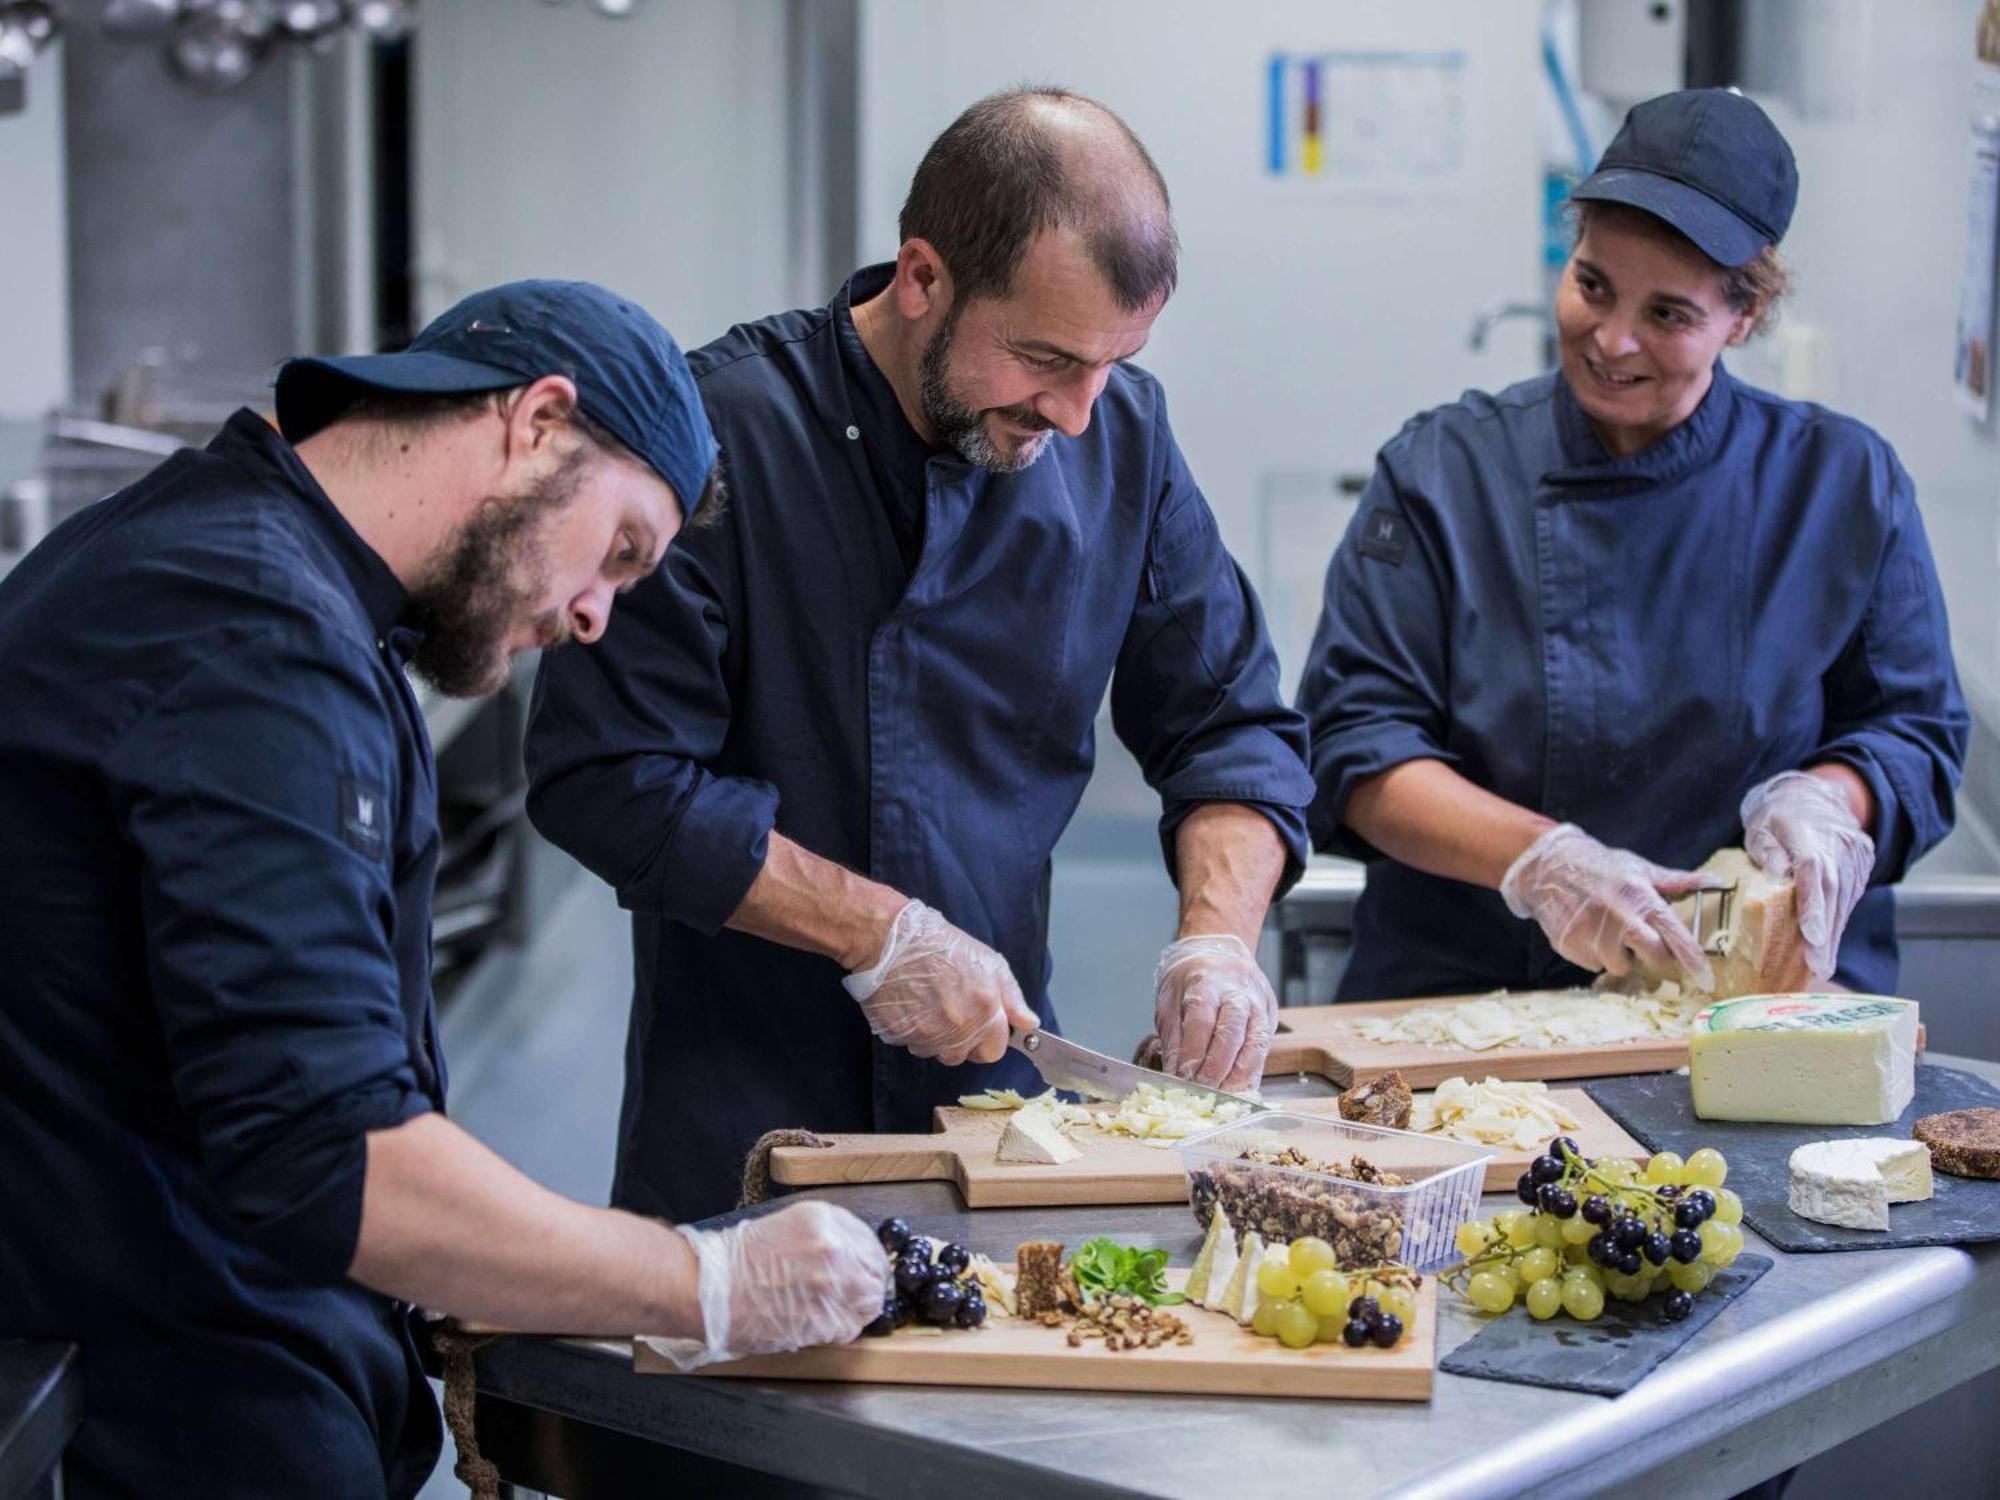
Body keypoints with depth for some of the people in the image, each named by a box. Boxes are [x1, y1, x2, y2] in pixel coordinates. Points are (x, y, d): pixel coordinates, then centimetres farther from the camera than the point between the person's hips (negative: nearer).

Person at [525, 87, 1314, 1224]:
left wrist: (1220, 935, -9)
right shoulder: (721, 433, -17)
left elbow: (1233, 726, 8)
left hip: (1008, 1092, 5)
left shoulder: (1123, 434, 0)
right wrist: (873, 932, -19)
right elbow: (606, 778, -18)